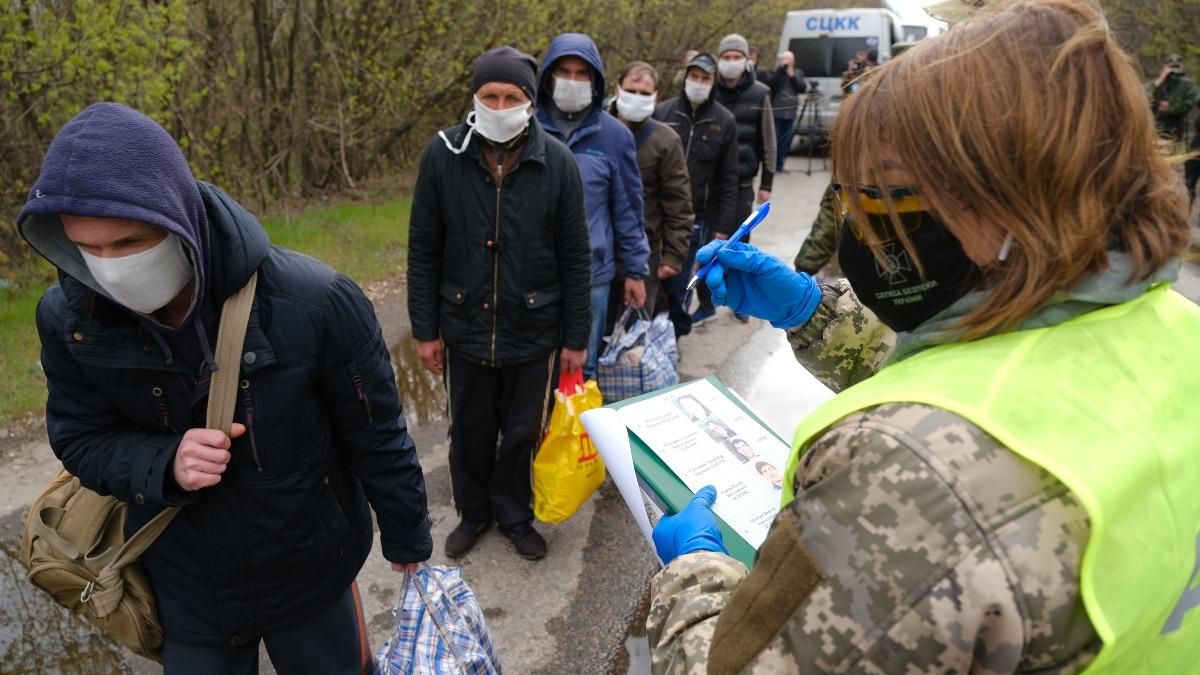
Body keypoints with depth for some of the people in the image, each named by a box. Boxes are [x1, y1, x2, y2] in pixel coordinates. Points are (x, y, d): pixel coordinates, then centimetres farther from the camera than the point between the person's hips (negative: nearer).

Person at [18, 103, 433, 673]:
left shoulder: (314, 303, -27)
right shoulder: (69, 317, -16)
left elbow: (377, 439, -16)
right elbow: (80, 440, -3)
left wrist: (408, 543, -4)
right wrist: (165, 464, -26)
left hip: (310, 573, -2)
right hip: (183, 588, 3)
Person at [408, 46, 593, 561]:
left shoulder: (557, 162, -10)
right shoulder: (442, 154, -8)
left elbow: (575, 259, -4)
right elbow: (423, 251, -2)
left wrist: (576, 338, -3)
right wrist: (425, 329, -1)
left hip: (534, 331, -1)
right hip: (464, 330, 1)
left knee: (522, 434, 14)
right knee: (470, 432, 18)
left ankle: (514, 515, 39)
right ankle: (474, 512, 42)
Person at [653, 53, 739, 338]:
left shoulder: (724, 121, 1)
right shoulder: (663, 112, 1)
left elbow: (728, 179, 2)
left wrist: (722, 226, -1)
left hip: (694, 216, -1)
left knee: (678, 281, 2)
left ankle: (674, 333, 22)